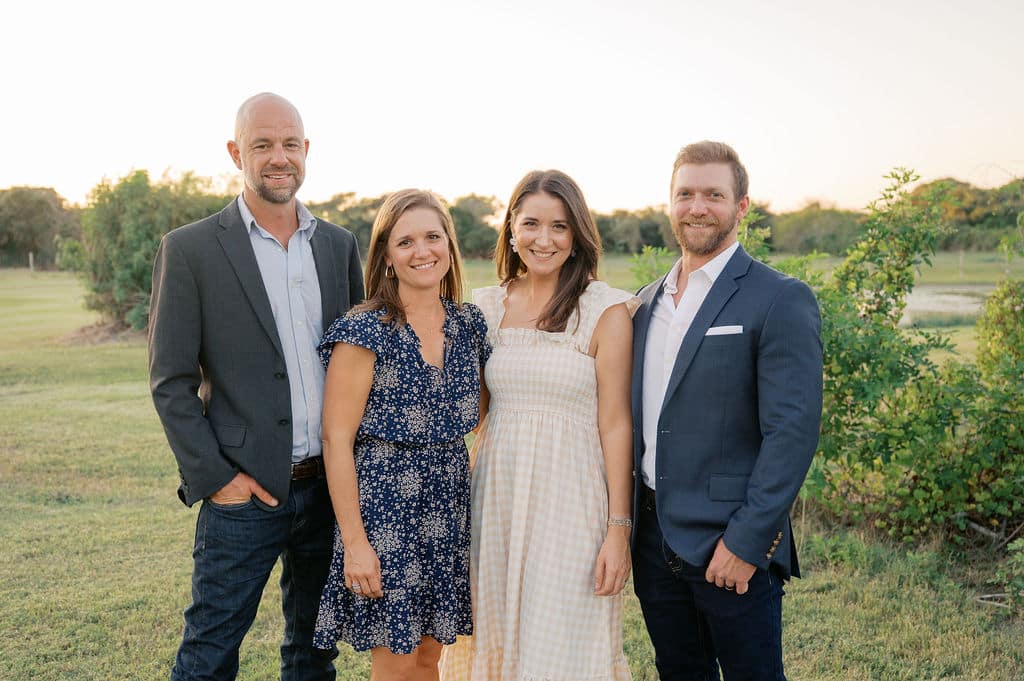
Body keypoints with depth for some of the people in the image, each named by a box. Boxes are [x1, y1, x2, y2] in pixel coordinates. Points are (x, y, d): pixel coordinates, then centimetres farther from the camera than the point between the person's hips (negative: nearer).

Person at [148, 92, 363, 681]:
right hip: (246, 492, -4)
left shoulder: (340, 245, 6)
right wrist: (214, 477, -12)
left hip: (330, 485, 4)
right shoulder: (189, 250, -6)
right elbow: (170, 382, -6)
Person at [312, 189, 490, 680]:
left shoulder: (470, 324, 3)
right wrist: (353, 542, -15)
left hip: (449, 506, 5)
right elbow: (337, 441, -13)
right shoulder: (364, 331, -13)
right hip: (383, 507, -5)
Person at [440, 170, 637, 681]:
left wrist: (619, 529, -9)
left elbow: (614, 424, -7)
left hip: (570, 502, -4)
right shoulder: (487, 306, 6)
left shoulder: (605, 311, -6)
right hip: (497, 498, 4)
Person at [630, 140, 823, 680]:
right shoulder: (647, 301, 10)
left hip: (732, 544, -6)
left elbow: (792, 432, -16)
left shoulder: (780, 301, -10)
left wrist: (746, 541, -19)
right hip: (652, 537, 6)